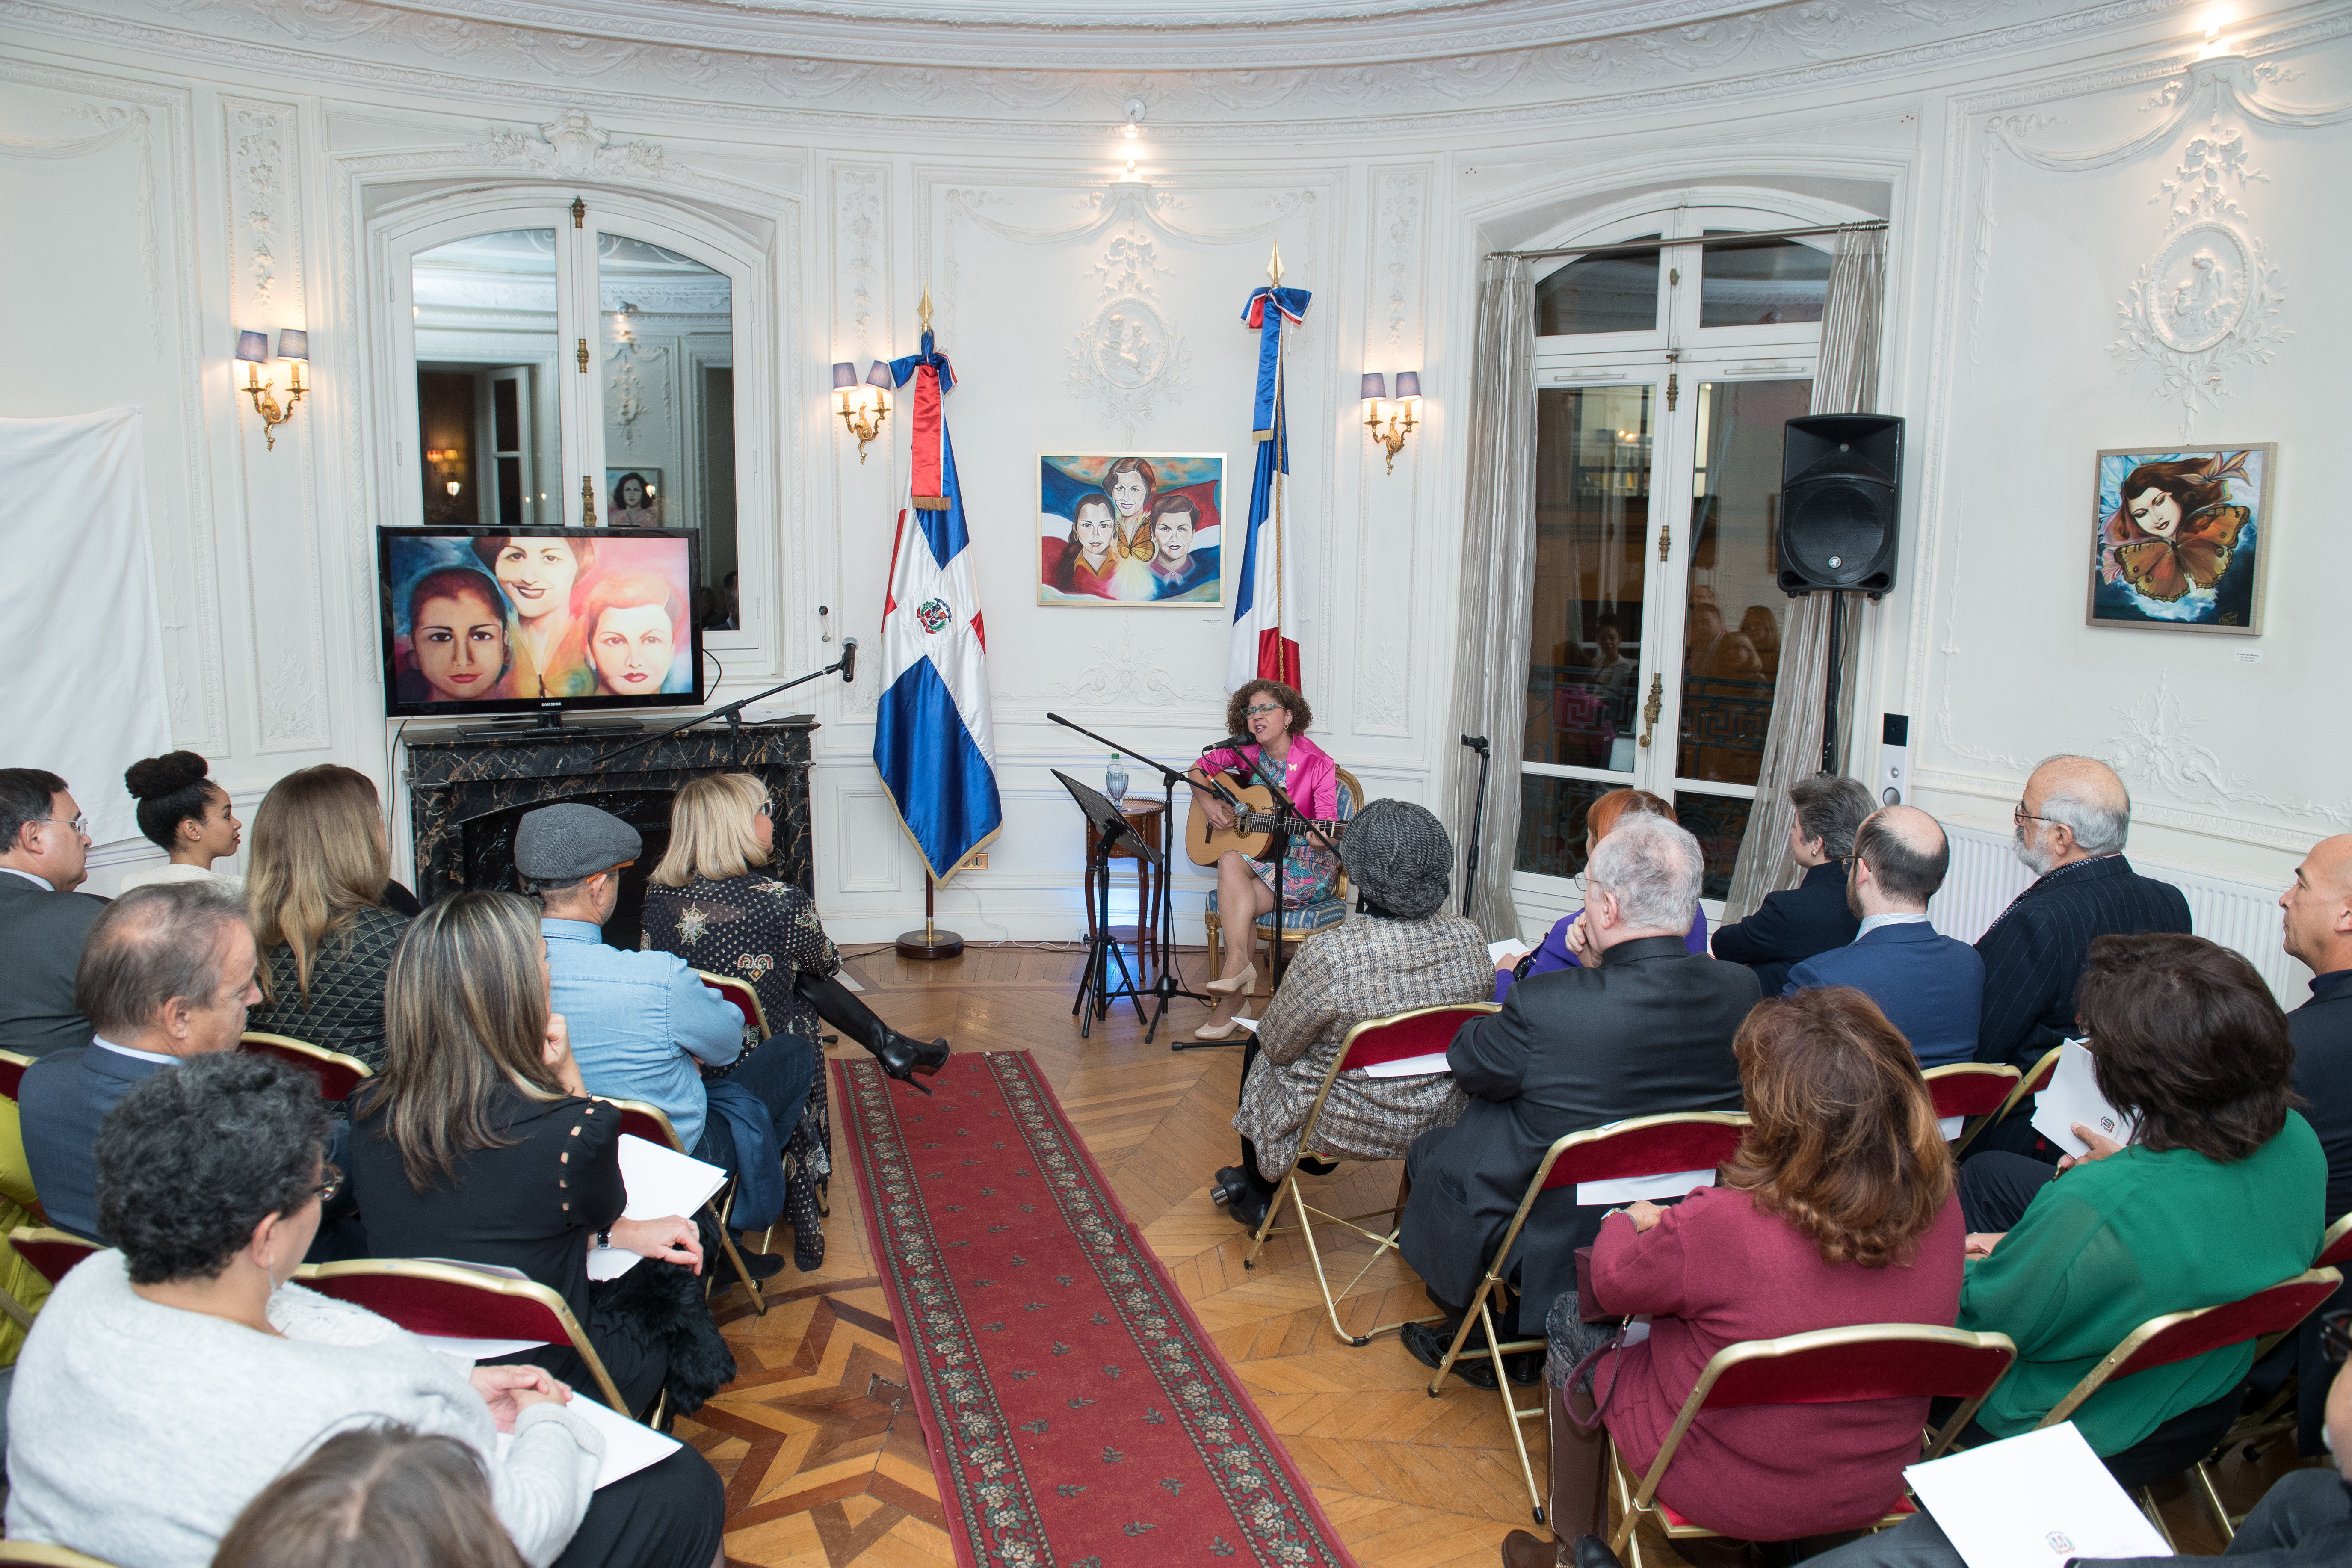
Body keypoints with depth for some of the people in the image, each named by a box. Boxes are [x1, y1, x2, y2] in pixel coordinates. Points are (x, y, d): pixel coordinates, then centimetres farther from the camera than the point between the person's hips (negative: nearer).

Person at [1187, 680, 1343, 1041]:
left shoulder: (1318, 764, -12)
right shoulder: (1247, 752, 2)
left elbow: (1328, 829, -16)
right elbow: (1199, 769, 17)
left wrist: (1322, 838, -39)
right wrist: (1208, 803, -2)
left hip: (1307, 863, -5)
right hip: (1258, 851, 5)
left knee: (1231, 903, -26)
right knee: (1230, 863, -32)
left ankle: (1231, 1003, -20)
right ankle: (1240, 964, -30)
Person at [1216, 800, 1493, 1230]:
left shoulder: (1329, 954, -32)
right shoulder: (1471, 940, -15)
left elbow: (1276, 1046, -16)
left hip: (1347, 1127, -5)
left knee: (1259, 1049, 26)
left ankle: (1257, 1197, 45)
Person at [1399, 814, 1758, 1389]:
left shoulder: (1547, 1004, -33)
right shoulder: (1742, 990, -17)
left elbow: (1468, 1067, -12)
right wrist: (1598, 968, -2)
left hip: (1555, 1248, -5)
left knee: (1430, 1151, 22)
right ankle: (1516, 1344, 38)